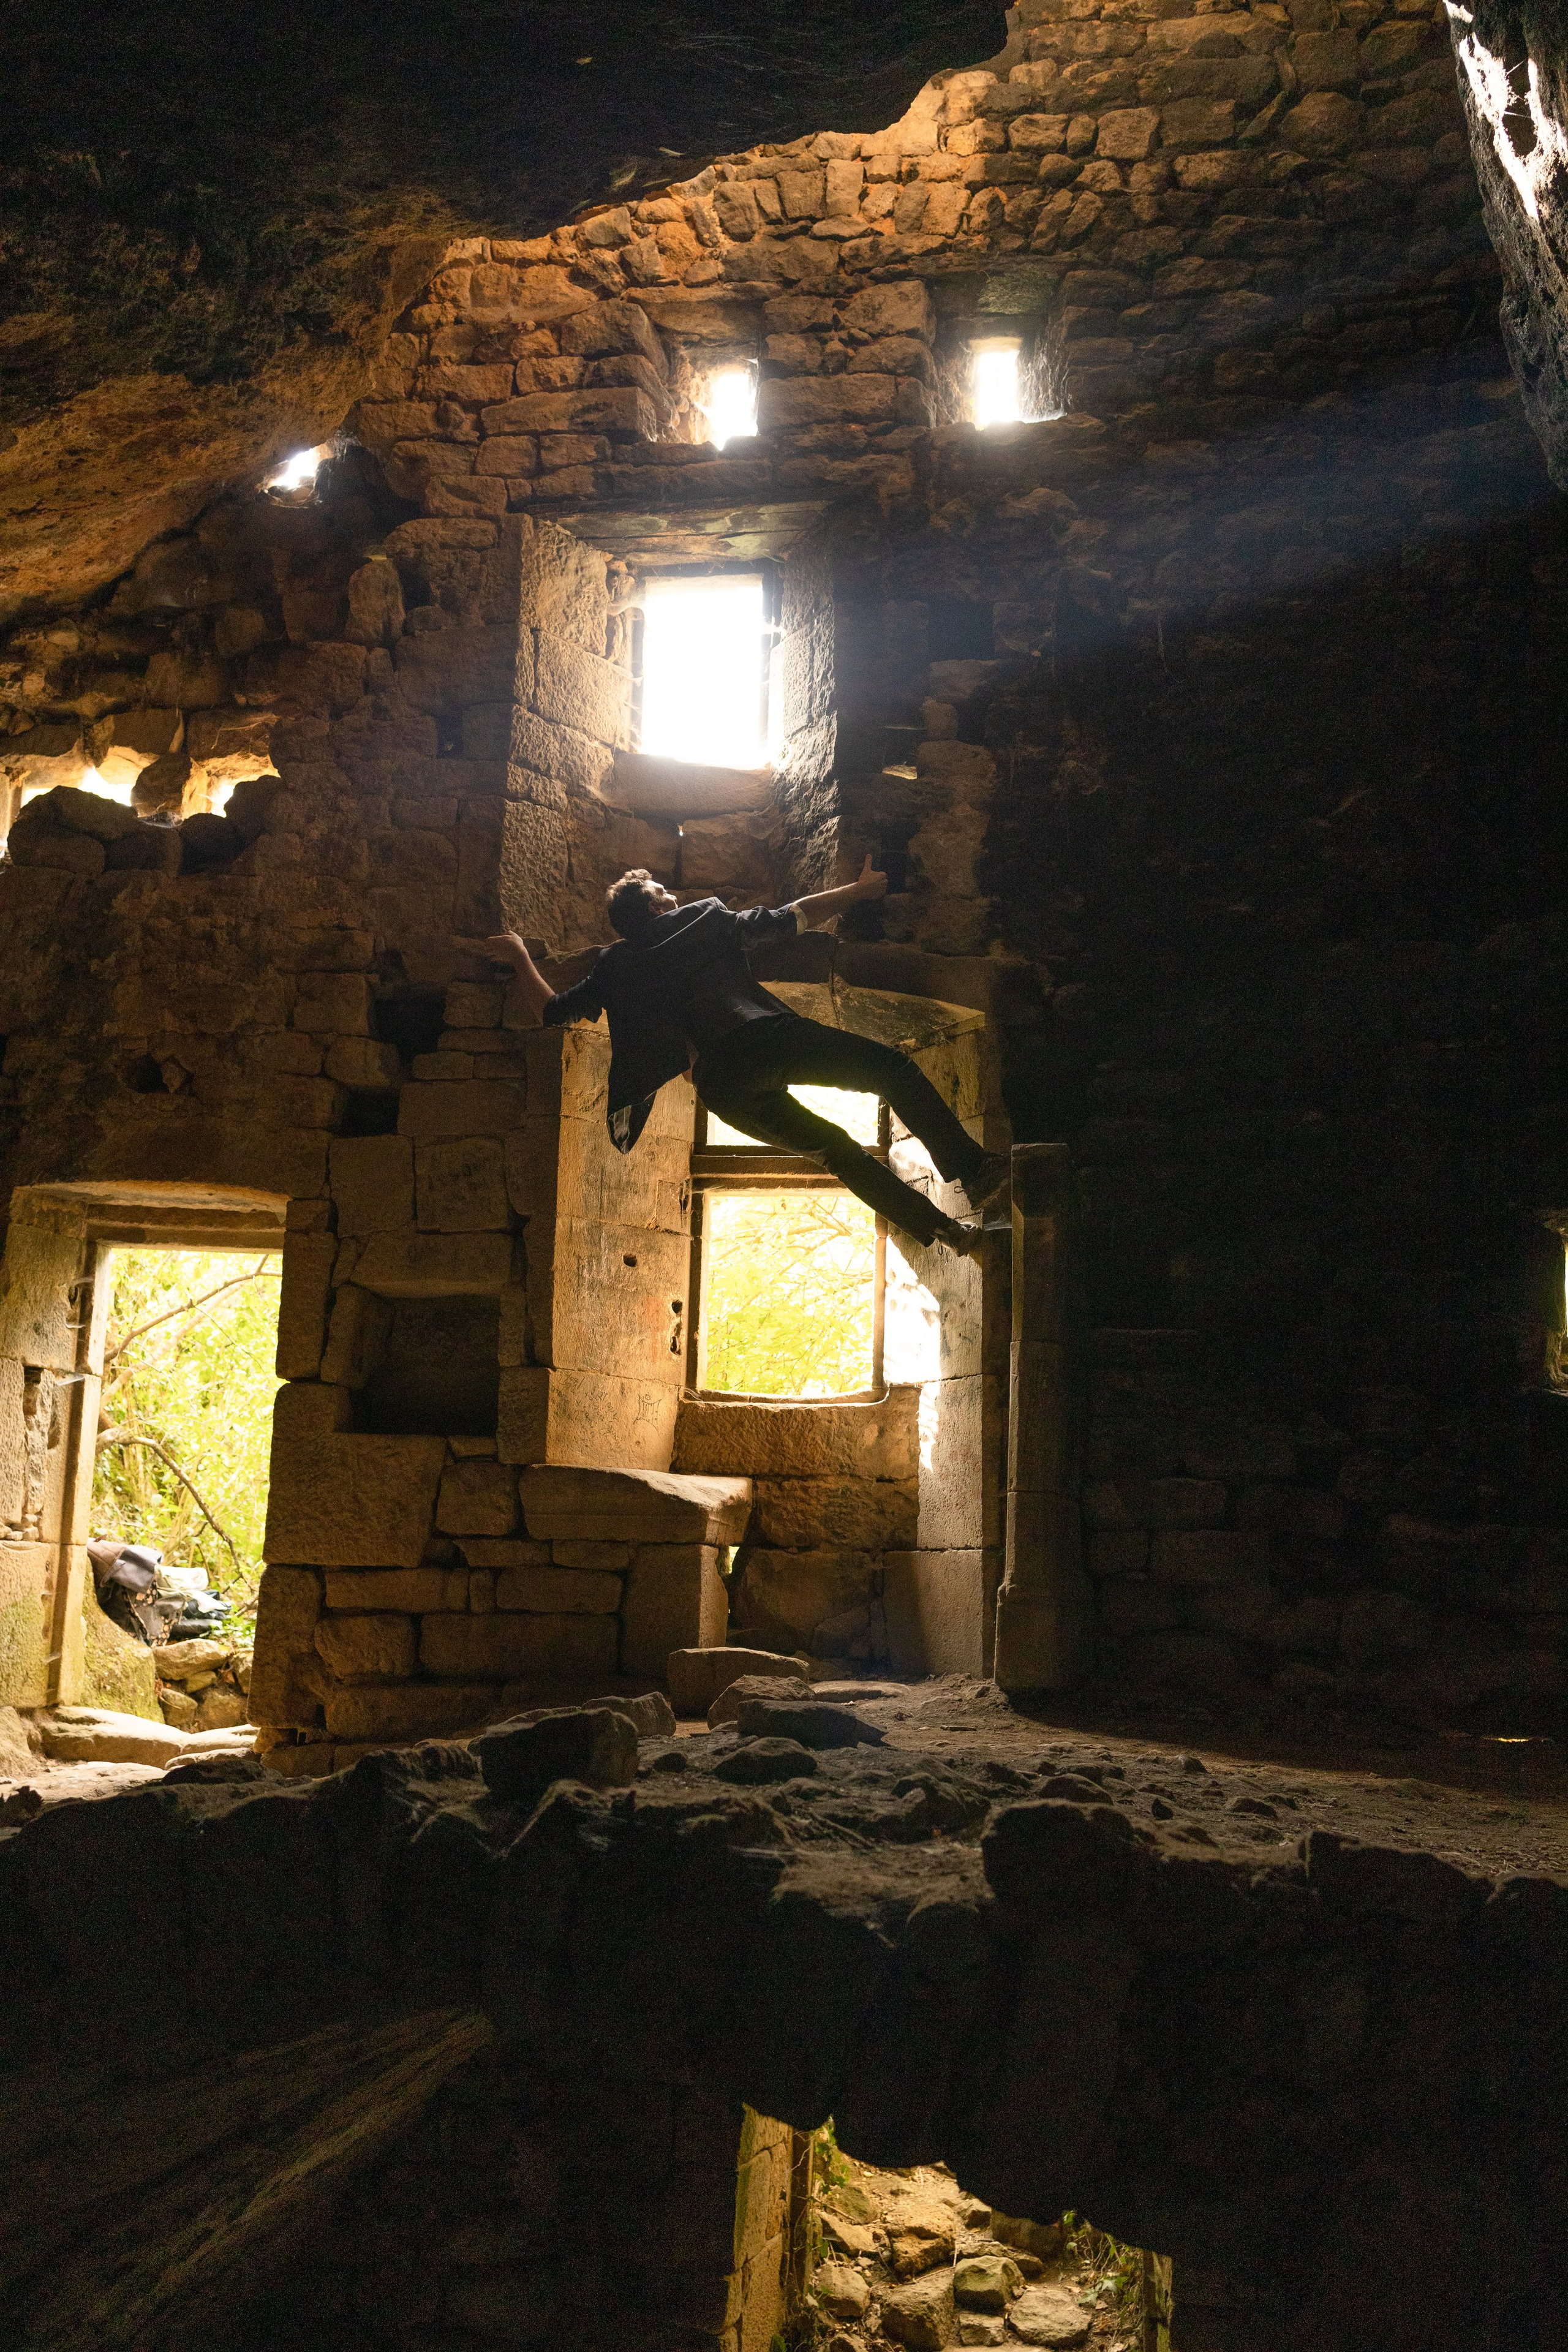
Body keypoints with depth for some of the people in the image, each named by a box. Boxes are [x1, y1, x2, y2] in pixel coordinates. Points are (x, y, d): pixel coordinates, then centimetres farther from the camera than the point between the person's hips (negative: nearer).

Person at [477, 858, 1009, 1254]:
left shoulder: (615, 967, 22)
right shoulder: (709, 919, 18)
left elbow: (550, 1010, 26)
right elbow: (798, 916, 21)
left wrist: (520, 957, 42)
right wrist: (861, 888, 34)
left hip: (719, 1083, 3)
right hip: (765, 1039, -3)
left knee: (831, 1147, 13)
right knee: (894, 1069, 2)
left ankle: (937, 1226, 6)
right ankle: (970, 1168, -15)